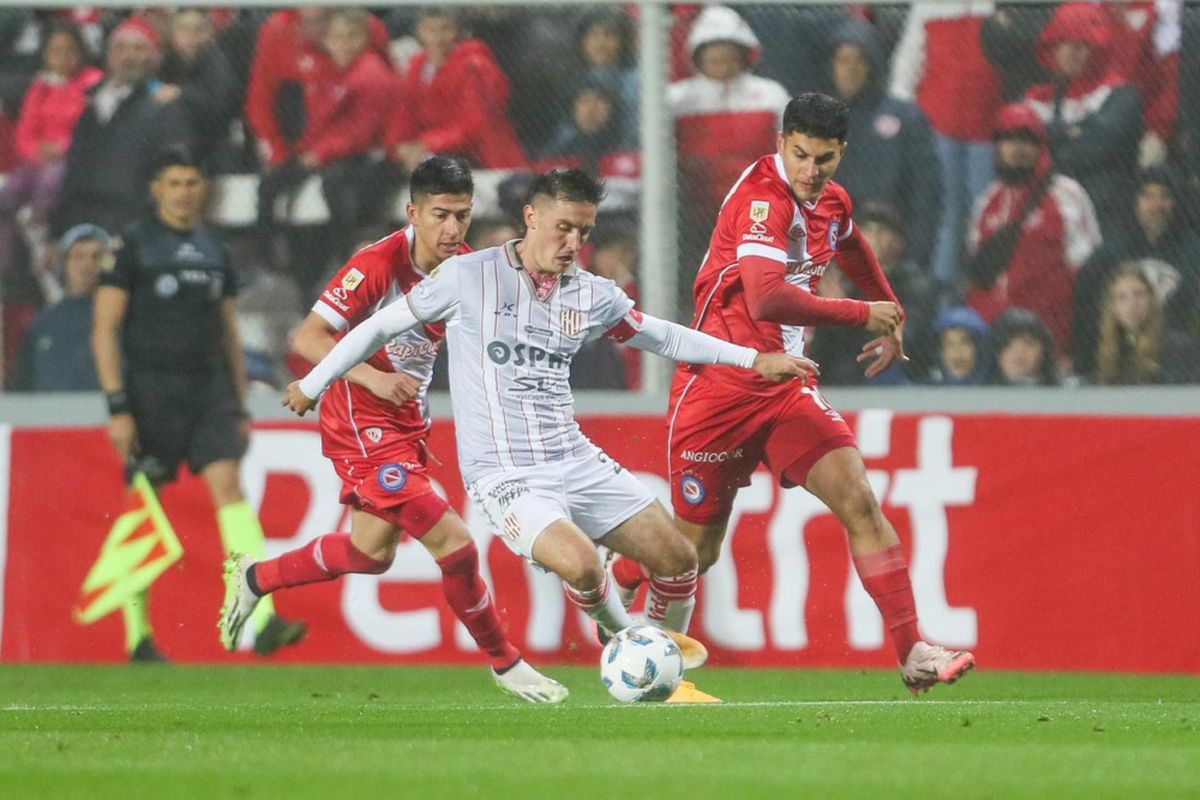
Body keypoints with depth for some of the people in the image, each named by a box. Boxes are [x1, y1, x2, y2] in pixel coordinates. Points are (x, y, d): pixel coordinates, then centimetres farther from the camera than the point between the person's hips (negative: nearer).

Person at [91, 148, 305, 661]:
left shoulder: (214, 250, 14)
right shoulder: (132, 245, -2)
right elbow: (105, 329, -5)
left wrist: (240, 407, 16)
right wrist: (117, 406, -12)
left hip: (209, 388, 4)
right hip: (150, 391, -4)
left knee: (229, 484, -14)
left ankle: (263, 622, -26)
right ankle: (138, 639, 15)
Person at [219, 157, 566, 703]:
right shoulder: (379, 264, -22)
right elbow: (307, 339, -21)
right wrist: (372, 378, -32)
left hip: (407, 421, 9)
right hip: (363, 422, -9)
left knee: (373, 552, 20)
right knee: (451, 541, -15)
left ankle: (253, 579, 40)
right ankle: (504, 662, 0)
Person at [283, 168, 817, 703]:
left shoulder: (592, 295, 6)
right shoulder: (469, 277, -7)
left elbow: (662, 337, 21)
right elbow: (383, 325, 4)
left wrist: (754, 359, 16)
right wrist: (313, 384, 10)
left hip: (574, 459, 6)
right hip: (505, 473, -6)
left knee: (678, 559, -2)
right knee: (580, 565, -29)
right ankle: (622, 635, 5)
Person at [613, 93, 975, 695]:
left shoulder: (832, 202, 6)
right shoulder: (762, 197, -20)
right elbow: (766, 300, -35)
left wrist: (891, 316, 36)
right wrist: (863, 314, -25)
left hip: (787, 386, 6)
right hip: (718, 388, -6)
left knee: (859, 500, -13)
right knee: (695, 550, 3)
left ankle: (911, 655, -17)